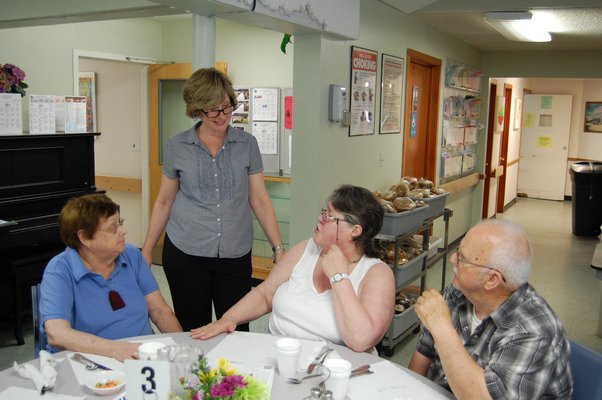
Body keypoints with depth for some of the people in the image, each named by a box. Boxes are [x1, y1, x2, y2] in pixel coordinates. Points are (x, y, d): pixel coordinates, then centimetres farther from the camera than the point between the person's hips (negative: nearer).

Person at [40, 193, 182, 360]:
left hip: (144, 358, 4)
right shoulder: (59, 272, -11)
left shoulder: (132, 255, 5)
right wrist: (114, 348, -36)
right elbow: (56, 335, -24)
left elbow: (159, 309, 6)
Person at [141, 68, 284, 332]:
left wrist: (278, 248, -3)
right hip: (185, 252, 0)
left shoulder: (247, 144, 2)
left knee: (237, 331, 4)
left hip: (235, 254, 0)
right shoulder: (177, 146, 2)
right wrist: (147, 252, 9)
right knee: (192, 332, 7)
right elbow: (164, 202, 9)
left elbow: (259, 200, 3)